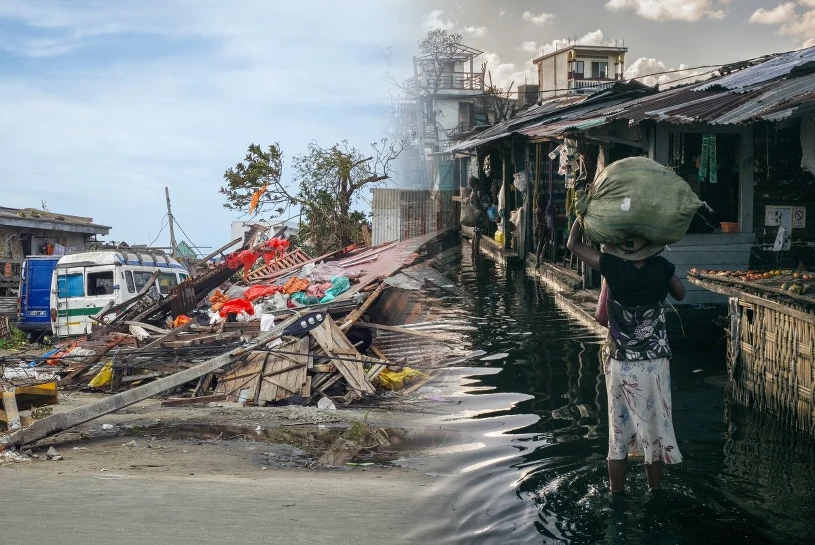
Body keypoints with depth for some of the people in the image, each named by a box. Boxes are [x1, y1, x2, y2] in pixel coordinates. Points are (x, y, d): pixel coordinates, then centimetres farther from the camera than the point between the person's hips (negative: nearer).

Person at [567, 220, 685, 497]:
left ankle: (617, 498, 18)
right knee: (654, 433, 12)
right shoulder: (662, 268, -8)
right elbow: (680, 295, 13)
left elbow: (573, 244, 0)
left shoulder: (612, 267, -13)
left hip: (620, 365, -1)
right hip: (655, 365, 1)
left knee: (618, 436, 10)